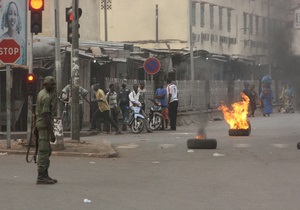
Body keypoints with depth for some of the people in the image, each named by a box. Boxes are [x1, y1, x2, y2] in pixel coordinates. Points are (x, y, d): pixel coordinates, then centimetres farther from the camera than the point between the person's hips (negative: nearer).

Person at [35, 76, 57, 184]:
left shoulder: (41, 93, 14)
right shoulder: (46, 97, -18)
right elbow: (47, 115, -22)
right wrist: (52, 133, -22)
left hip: (40, 122, 10)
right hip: (45, 125, -10)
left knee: (47, 151, 15)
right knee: (44, 151, -9)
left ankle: (44, 175, 19)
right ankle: (41, 177, -8)